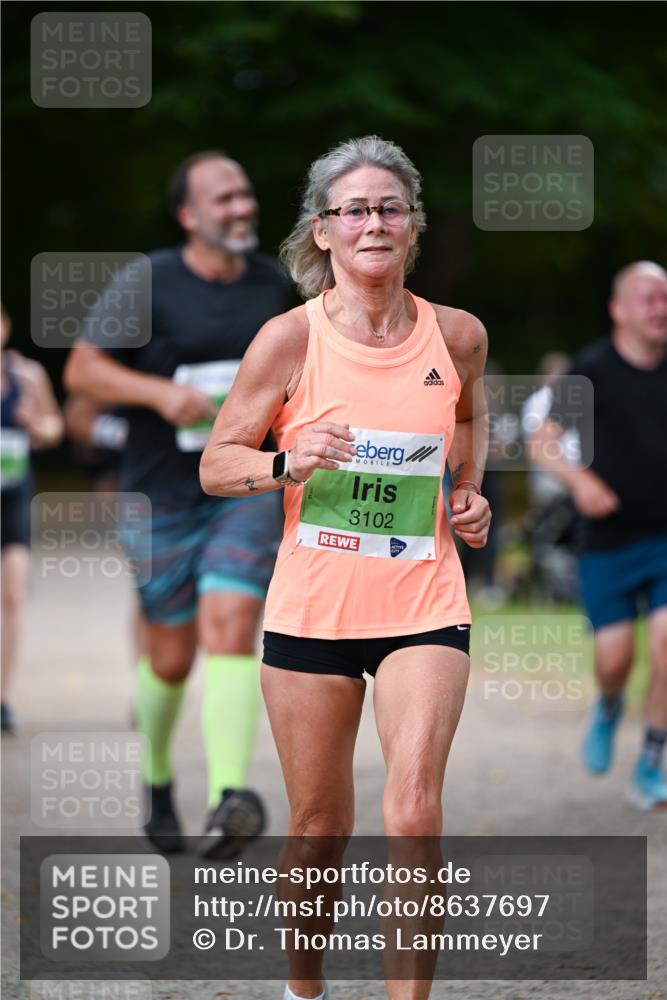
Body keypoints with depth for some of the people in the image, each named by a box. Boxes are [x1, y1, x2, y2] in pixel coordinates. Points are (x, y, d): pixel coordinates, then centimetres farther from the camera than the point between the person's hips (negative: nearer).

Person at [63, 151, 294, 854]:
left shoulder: (273, 283, 6)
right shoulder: (146, 284, -7)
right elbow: (81, 371, -9)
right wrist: (161, 393, -23)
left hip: (246, 490, 2)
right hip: (163, 497, -2)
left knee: (229, 628, -18)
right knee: (171, 658, 7)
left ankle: (230, 797, -29)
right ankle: (156, 777, 35)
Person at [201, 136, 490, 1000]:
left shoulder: (459, 335, 1)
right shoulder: (290, 338, -7)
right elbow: (215, 465, -2)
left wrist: (469, 491, 9)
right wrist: (288, 463, -21)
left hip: (423, 604, 1)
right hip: (312, 605, -1)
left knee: (414, 808, -18)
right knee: (318, 829, 9)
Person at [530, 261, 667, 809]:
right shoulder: (591, 369, -6)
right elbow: (543, 443, -4)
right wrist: (579, 479, -22)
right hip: (608, 540, -2)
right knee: (615, 658, -3)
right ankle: (609, 707, 34)